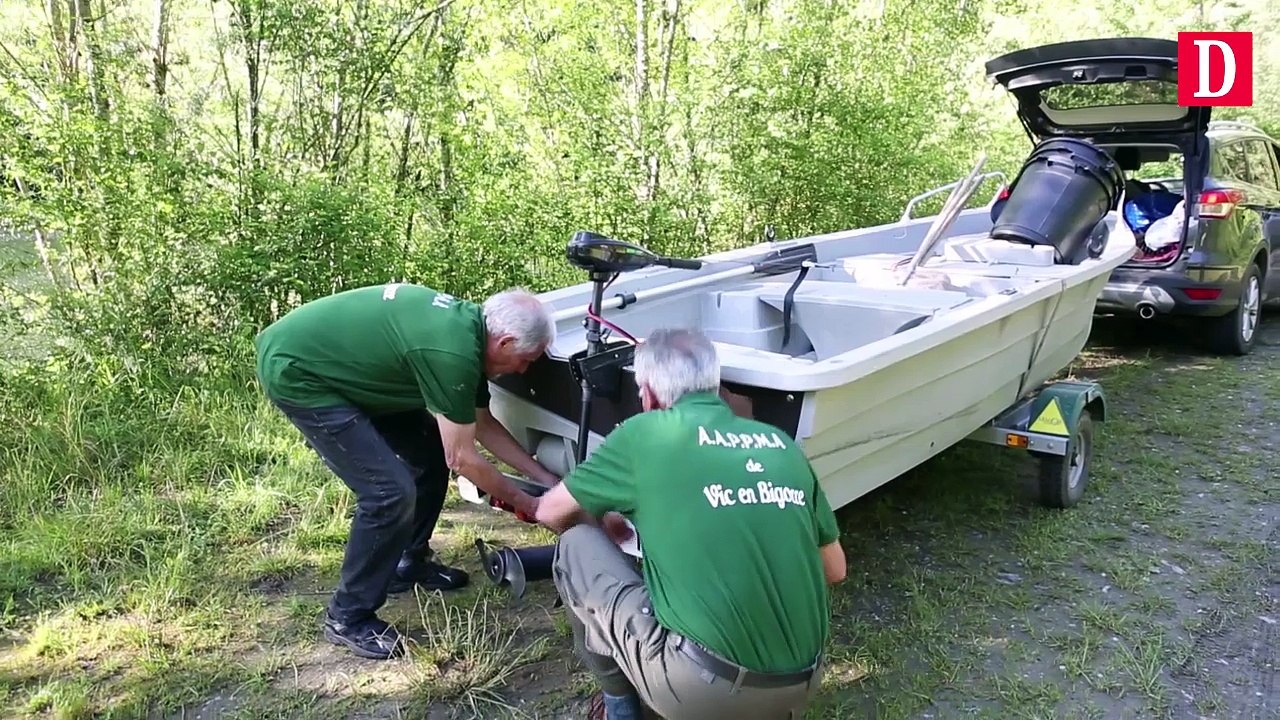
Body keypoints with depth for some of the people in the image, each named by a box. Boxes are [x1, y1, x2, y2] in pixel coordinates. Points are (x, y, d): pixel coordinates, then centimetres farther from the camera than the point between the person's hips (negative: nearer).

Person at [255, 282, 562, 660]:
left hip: (335, 358, 10)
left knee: (431, 453, 12)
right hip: (296, 371, -10)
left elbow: (484, 424, 12)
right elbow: (462, 458, -17)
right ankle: (347, 618, 4)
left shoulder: (469, 325, 1)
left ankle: (409, 563, 29)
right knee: (390, 491, -14)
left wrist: (545, 477, 12)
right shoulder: (453, 352, -27)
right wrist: (522, 500, -2)